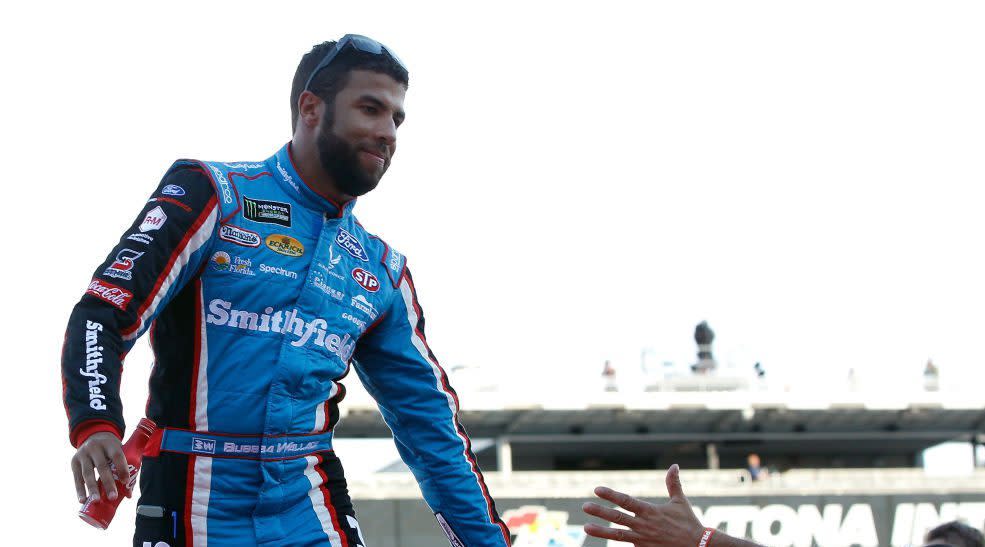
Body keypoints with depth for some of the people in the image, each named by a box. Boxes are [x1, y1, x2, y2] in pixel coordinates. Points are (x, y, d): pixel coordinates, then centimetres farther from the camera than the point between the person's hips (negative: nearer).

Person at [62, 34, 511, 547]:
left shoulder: (382, 271, 14)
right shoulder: (213, 195, -1)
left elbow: (429, 421, 17)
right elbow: (103, 315, -10)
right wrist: (96, 428, -29)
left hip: (307, 504, 4)